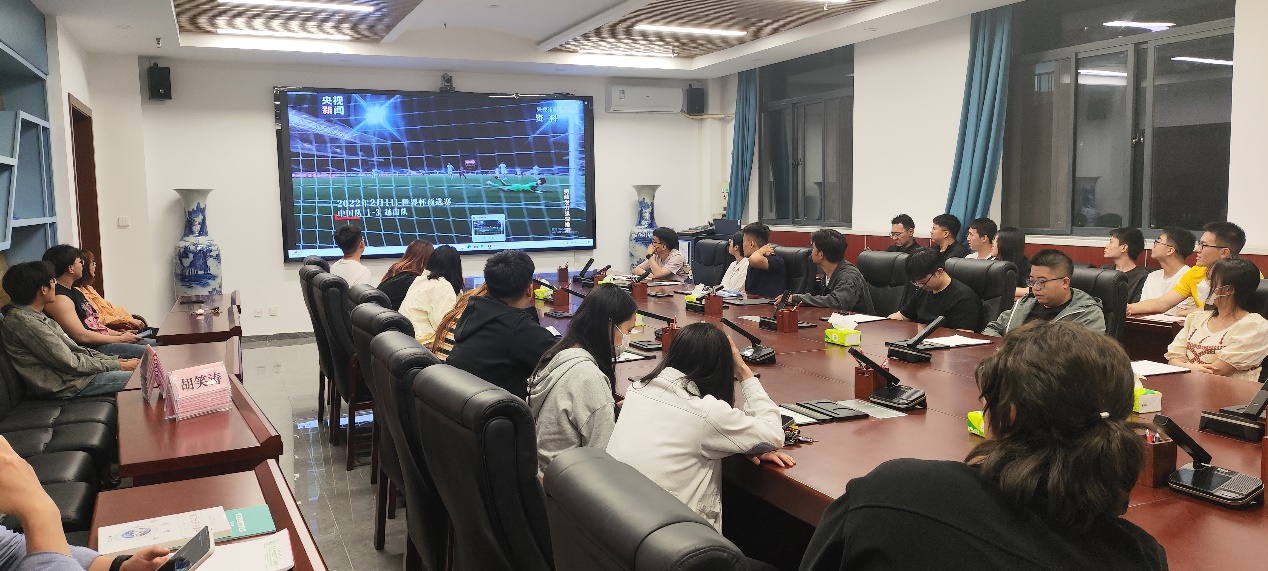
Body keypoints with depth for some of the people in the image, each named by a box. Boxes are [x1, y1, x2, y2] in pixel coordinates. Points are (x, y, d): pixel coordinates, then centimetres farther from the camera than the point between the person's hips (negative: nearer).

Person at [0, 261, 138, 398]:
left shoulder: (36, 316, 11)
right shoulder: (25, 322, -20)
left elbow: (73, 348, 13)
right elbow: (71, 364, -18)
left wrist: (115, 360, 4)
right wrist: (117, 365, -12)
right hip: (61, 385, -10)